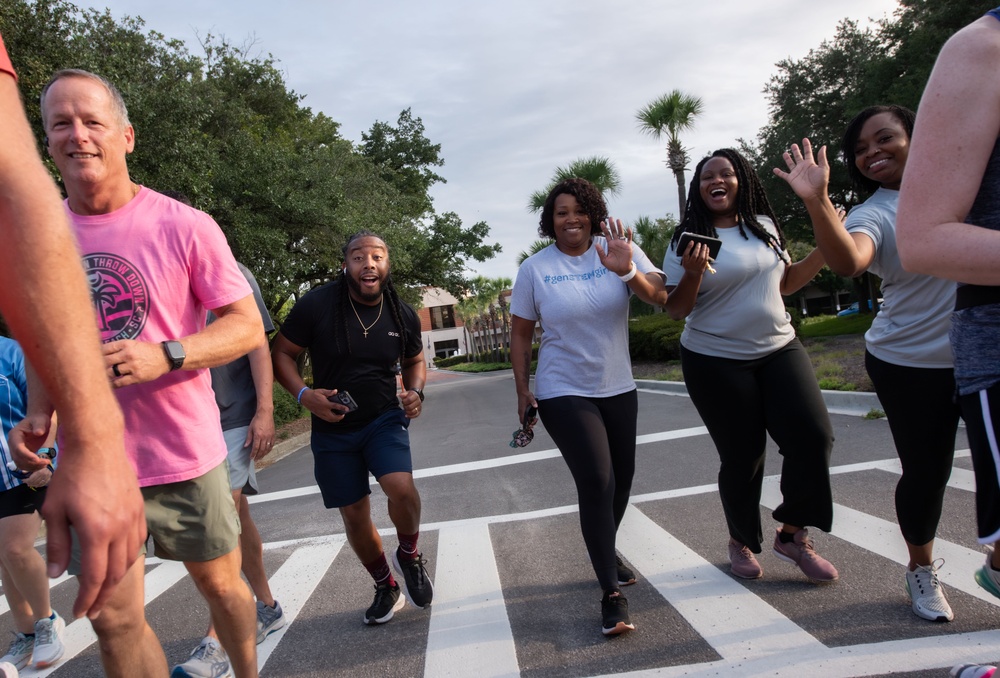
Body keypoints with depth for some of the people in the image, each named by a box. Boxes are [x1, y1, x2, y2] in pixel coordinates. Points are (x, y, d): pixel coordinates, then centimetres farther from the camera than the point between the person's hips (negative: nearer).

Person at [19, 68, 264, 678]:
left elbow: (248, 327, -8)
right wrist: (38, 412, -1)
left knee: (222, 585, 15)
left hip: (186, 456, -2)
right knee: (115, 620, 9)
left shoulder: (185, 226, -10)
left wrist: (165, 356, -24)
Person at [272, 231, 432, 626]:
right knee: (355, 516, 8)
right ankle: (386, 589, 33)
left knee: (401, 487, -26)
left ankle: (409, 555, 6)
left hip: (385, 419, 0)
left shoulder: (403, 315, -5)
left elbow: (415, 360, 13)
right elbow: (281, 354, -5)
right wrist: (303, 394, -21)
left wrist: (415, 391, -6)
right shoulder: (316, 305, -14)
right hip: (333, 426, 0)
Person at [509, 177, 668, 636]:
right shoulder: (535, 268, -6)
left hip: (618, 389, 4)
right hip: (563, 393, -3)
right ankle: (612, 593, 1)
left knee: (621, 480, 15)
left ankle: (605, 553, 42)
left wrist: (627, 272, -38)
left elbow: (659, 297, -19)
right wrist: (522, 390, -4)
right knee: (597, 485, -12)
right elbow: (521, 335, 0)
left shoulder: (620, 250, -5)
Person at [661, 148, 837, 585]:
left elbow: (785, 282, 19)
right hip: (717, 362, -4)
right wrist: (692, 274, -25)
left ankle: (792, 534, 11)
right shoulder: (690, 238, -7)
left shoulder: (765, 225, 7)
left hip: (779, 350, 5)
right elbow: (675, 310, -7)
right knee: (743, 456, 2)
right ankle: (742, 541, 27)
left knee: (813, 436, -8)